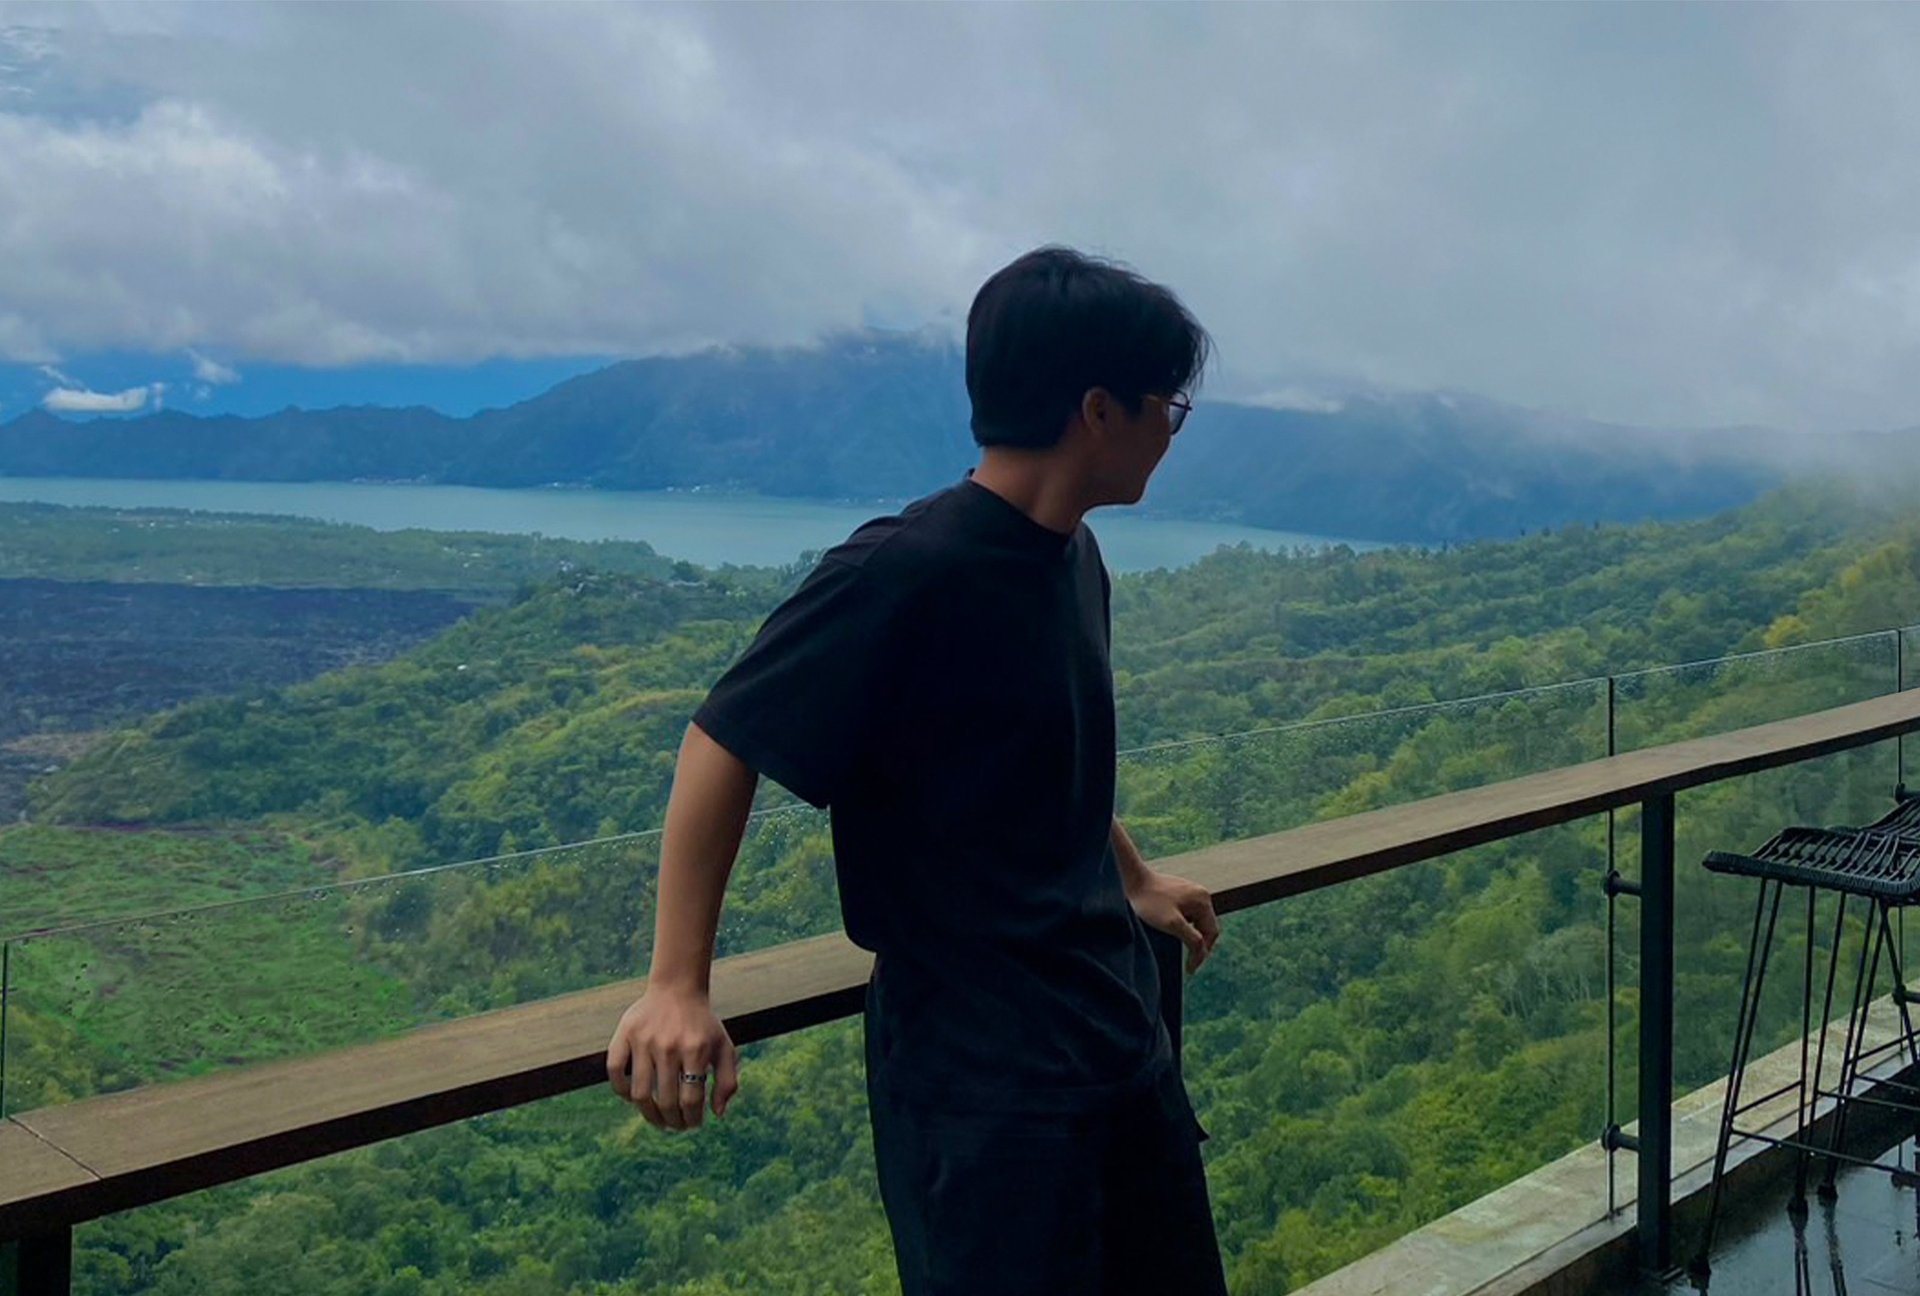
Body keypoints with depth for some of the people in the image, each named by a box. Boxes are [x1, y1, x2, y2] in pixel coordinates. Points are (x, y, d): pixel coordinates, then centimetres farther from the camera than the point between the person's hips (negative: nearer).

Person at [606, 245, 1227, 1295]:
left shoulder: (1075, 563, 5)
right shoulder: (906, 572, -21)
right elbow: (726, 743, -16)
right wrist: (677, 986, -18)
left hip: (1120, 1025, 9)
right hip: (980, 1066, -8)